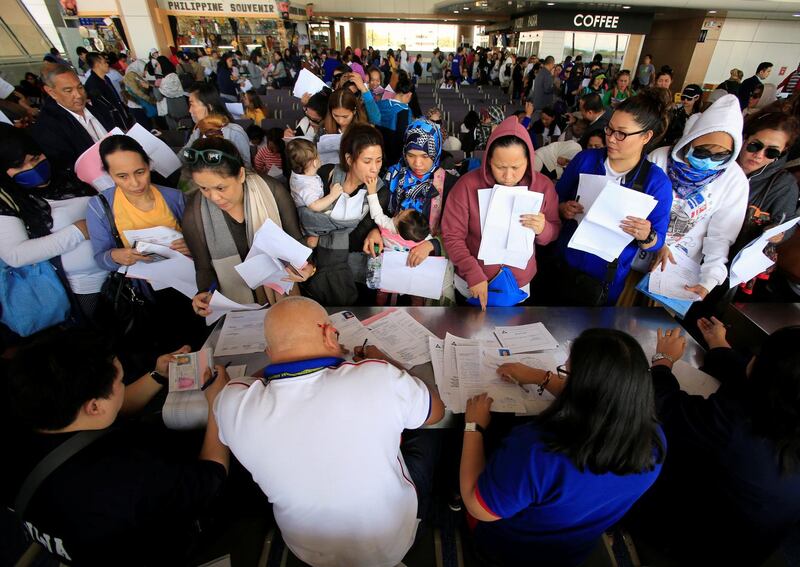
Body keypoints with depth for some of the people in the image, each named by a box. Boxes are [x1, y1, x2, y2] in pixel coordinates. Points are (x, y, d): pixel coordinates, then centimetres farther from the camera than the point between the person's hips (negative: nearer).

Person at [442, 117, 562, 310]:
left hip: (520, 284, 2)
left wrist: (543, 230, -22)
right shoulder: (467, 185, -17)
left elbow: (554, 234, 2)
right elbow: (452, 236, -14)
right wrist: (474, 274, -24)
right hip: (471, 282, -2)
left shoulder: (544, 186, -9)